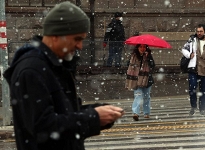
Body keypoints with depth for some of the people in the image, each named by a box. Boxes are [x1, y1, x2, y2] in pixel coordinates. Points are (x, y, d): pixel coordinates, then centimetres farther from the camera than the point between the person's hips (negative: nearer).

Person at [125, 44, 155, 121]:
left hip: (146, 80, 1)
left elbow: (152, 66, -12)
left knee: (146, 97, 11)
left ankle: (146, 113, 23)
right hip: (136, 80, -1)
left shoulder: (148, 56, 1)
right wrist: (129, 79, 6)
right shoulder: (134, 56, 3)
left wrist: (148, 57, -24)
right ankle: (135, 113, -25)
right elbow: (130, 68, 7)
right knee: (138, 95, -15)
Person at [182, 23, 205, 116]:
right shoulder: (192, 40, 2)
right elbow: (184, 49, 10)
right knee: (192, 88, -8)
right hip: (193, 69, -1)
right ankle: (193, 106, 12)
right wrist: (189, 55, -7)